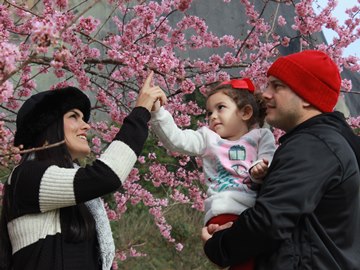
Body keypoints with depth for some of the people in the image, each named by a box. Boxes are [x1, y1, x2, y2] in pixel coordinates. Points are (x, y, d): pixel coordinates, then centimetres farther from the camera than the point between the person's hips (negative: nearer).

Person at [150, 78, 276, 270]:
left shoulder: (261, 136, 19)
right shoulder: (208, 138, 22)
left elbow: (270, 168, 6)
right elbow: (176, 140, 8)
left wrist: (259, 172, -17)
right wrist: (157, 112, -4)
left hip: (258, 209, 2)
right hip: (225, 210, -1)